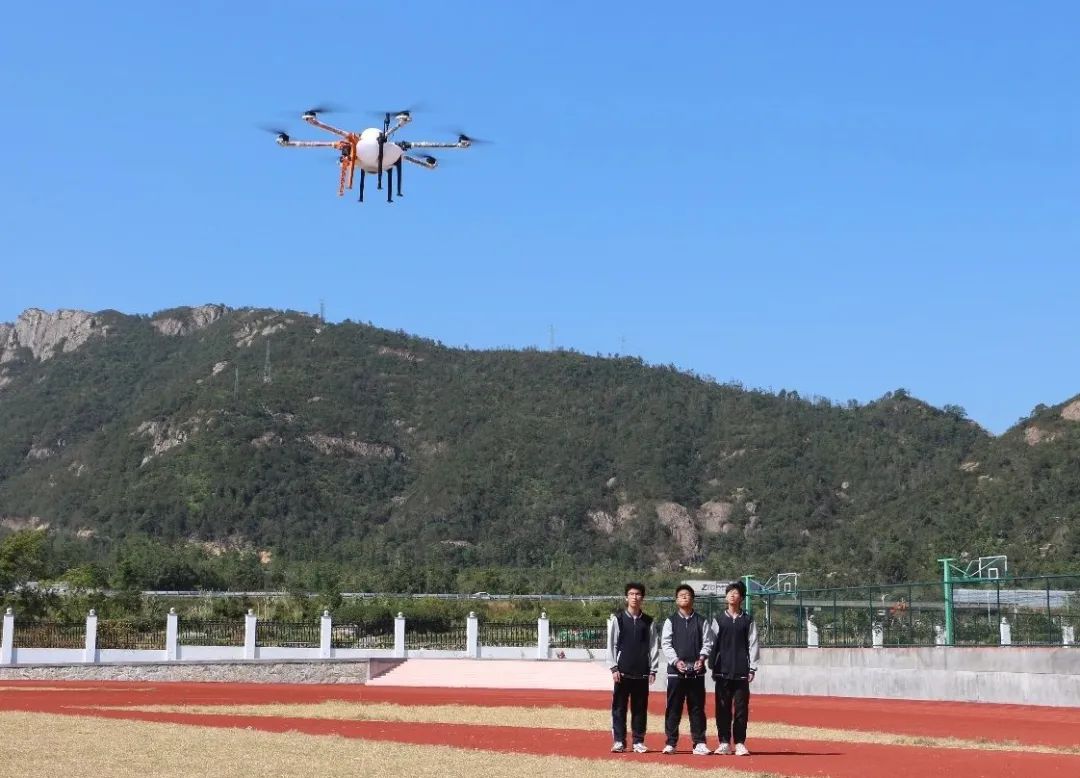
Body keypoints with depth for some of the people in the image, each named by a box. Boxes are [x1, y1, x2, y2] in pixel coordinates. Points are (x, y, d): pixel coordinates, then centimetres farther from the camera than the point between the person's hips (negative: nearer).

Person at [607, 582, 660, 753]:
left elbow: (654, 646, 7)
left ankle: (638, 741, 11)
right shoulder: (617, 618, 3)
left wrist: (653, 670, 0)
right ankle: (619, 741, 5)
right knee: (619, 707, 0)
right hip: (623, 671, -1)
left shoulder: (648, 621, 8)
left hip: (642, 672, 1)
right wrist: (614, 668, -5)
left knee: (640, 708, 4)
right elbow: (611, 644, 1)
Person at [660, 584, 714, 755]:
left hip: (696, 671, 1)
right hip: (676, 670, -1)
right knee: (673, 708, 1)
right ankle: (671, 743, 6)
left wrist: (701, 658, -13)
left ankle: (699, 743, 6)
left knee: (697, 707, 2)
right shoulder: (670, 621, 7)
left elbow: (707, 642, 5)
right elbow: (665, 644, 0)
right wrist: (676, 661, -13)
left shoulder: (701, 622, 10)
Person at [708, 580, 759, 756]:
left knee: (741, 707, -1)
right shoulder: (718, 620, 9)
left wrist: (752, 669, -3)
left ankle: (740, 743, 4)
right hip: (722, 671, 1)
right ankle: (724, 743, 8)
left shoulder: (748, 621, 7)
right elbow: (713, 644, 7)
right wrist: (713, 667, 1)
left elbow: (753, 645, 4)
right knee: (723, 708, 2)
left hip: (741, 672, -1)